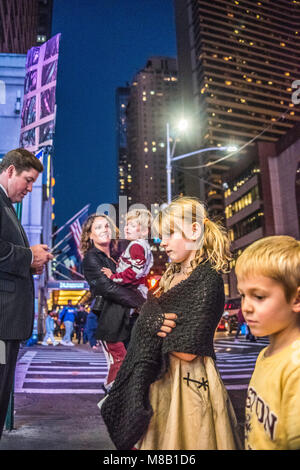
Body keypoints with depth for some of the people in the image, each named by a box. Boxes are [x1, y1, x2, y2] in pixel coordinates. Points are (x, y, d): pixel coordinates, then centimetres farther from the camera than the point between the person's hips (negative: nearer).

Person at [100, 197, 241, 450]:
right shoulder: (171, 277, 9)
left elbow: (186, 351, -22)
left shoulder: (208, 279, -16)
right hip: (158, 381, 8)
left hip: (187, 383, -7)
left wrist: (156, 318, -12)